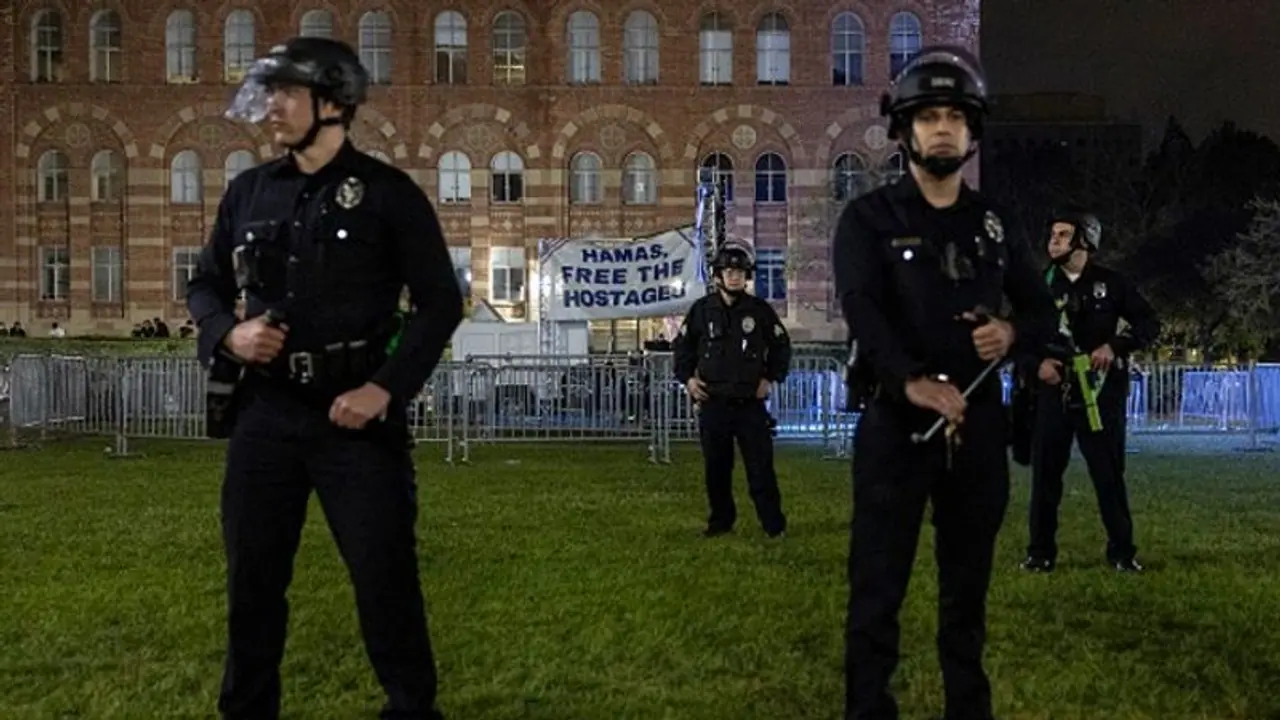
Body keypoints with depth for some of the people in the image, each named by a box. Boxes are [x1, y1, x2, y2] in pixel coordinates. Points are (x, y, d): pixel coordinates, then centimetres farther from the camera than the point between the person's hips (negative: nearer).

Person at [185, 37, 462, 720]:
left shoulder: (388, 193, -4)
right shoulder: (249, 191, 9)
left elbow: (440, 301, -4)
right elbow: (204, 284, 18)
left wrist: (386, 388, -13)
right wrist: (228, 333, -5)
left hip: (355, 413, -4)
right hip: (265, 412, 4)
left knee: (385, 574, -1)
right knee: (251, 575, 11)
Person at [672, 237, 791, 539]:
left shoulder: (761, 310, 2)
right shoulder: (702, 309, 3)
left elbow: (781, 346, 11)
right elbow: (682, 345, 12)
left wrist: (771, 378, 4)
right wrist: (687, 378, 2)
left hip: (750, 402, -1)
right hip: (712, 403, 1)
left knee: (761, 466, -2)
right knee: (716, 467, 7)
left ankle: (774, 524, 3)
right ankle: (720, 520, 19)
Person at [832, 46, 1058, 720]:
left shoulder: (992, 222, 13)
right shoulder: (869, 218, -1)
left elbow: (1041, 307, 16)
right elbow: (861, 308, -17)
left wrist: (1013, 331, -9)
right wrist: (912, 382, -32)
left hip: (978, 421, 4)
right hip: (896, 419, -4)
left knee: (968, 581, 12)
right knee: (879, 583, -2)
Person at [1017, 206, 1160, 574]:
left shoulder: (1111, 284, 1)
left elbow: (1149, 324, 2)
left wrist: (1115, 346, -14)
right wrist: (1036, 365, -11)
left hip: (1100, 392, -2)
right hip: (1052, 392, 2)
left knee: (1109, 474, 2)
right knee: (1045, 473, 2)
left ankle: (1122, 551, 12)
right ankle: (1041, 552, 11)